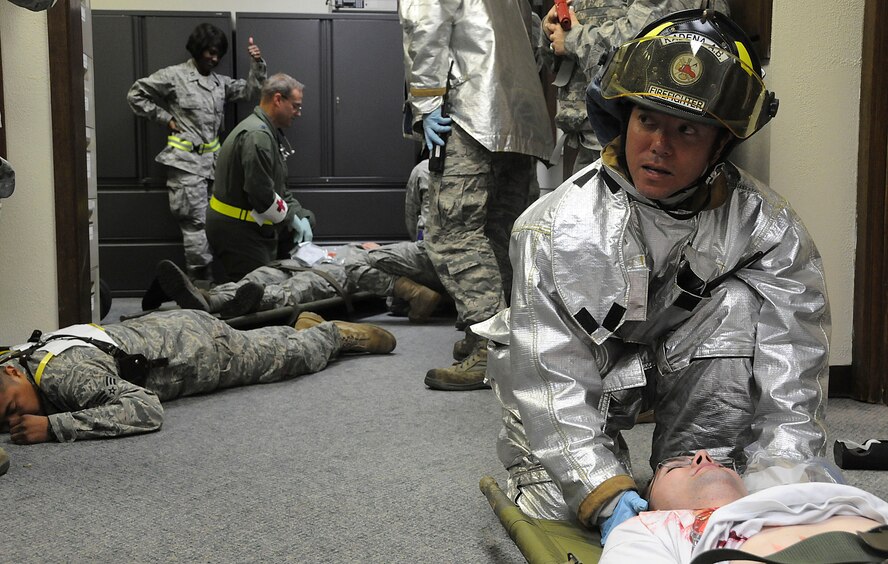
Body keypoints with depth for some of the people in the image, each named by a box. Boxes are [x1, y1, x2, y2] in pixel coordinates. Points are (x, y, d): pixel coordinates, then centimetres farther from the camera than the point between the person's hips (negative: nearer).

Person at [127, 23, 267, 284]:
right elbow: (135, 94, 0)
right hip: (186, 161, -6)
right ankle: (202, 281, -5)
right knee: (196, 223, -9)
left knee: (210, 222, 7)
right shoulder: (174, 76, -2)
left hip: (212, 161, 6)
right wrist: (165, 118, -4)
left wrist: (257, 63, 2)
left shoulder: (220, 82, 15)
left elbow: (250, 89, 17)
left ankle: (203, 283, 15)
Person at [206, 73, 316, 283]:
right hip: (238, 232, -10)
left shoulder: (269, 133, 16)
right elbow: (261, 194, -24)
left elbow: (278, 187, 20)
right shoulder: (257, 136, -20)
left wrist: (299, 214, 7)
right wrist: (291, 218, -10)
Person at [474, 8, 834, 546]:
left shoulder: (765, 226, -20)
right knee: (555, 504, -23)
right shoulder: (555, 228, -26)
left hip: (687, 360, 2)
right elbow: (550, 378, -29)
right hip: (590, 372, -1)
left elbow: (792, 365, -26)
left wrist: (780, 474, -41)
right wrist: (605, 494, -40)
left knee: (742, 301, -27)